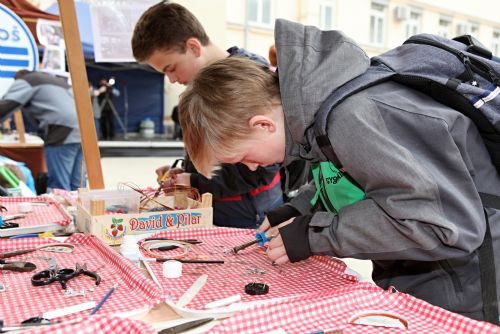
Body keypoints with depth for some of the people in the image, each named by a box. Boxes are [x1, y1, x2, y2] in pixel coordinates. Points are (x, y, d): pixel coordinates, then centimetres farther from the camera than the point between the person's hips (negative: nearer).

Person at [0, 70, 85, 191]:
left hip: (63, 134, -8)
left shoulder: (24, 81, 11)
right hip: (81, 132, 8)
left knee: (59, 188, -8)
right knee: (77, 186, 7)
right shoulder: (57, 80, 35)